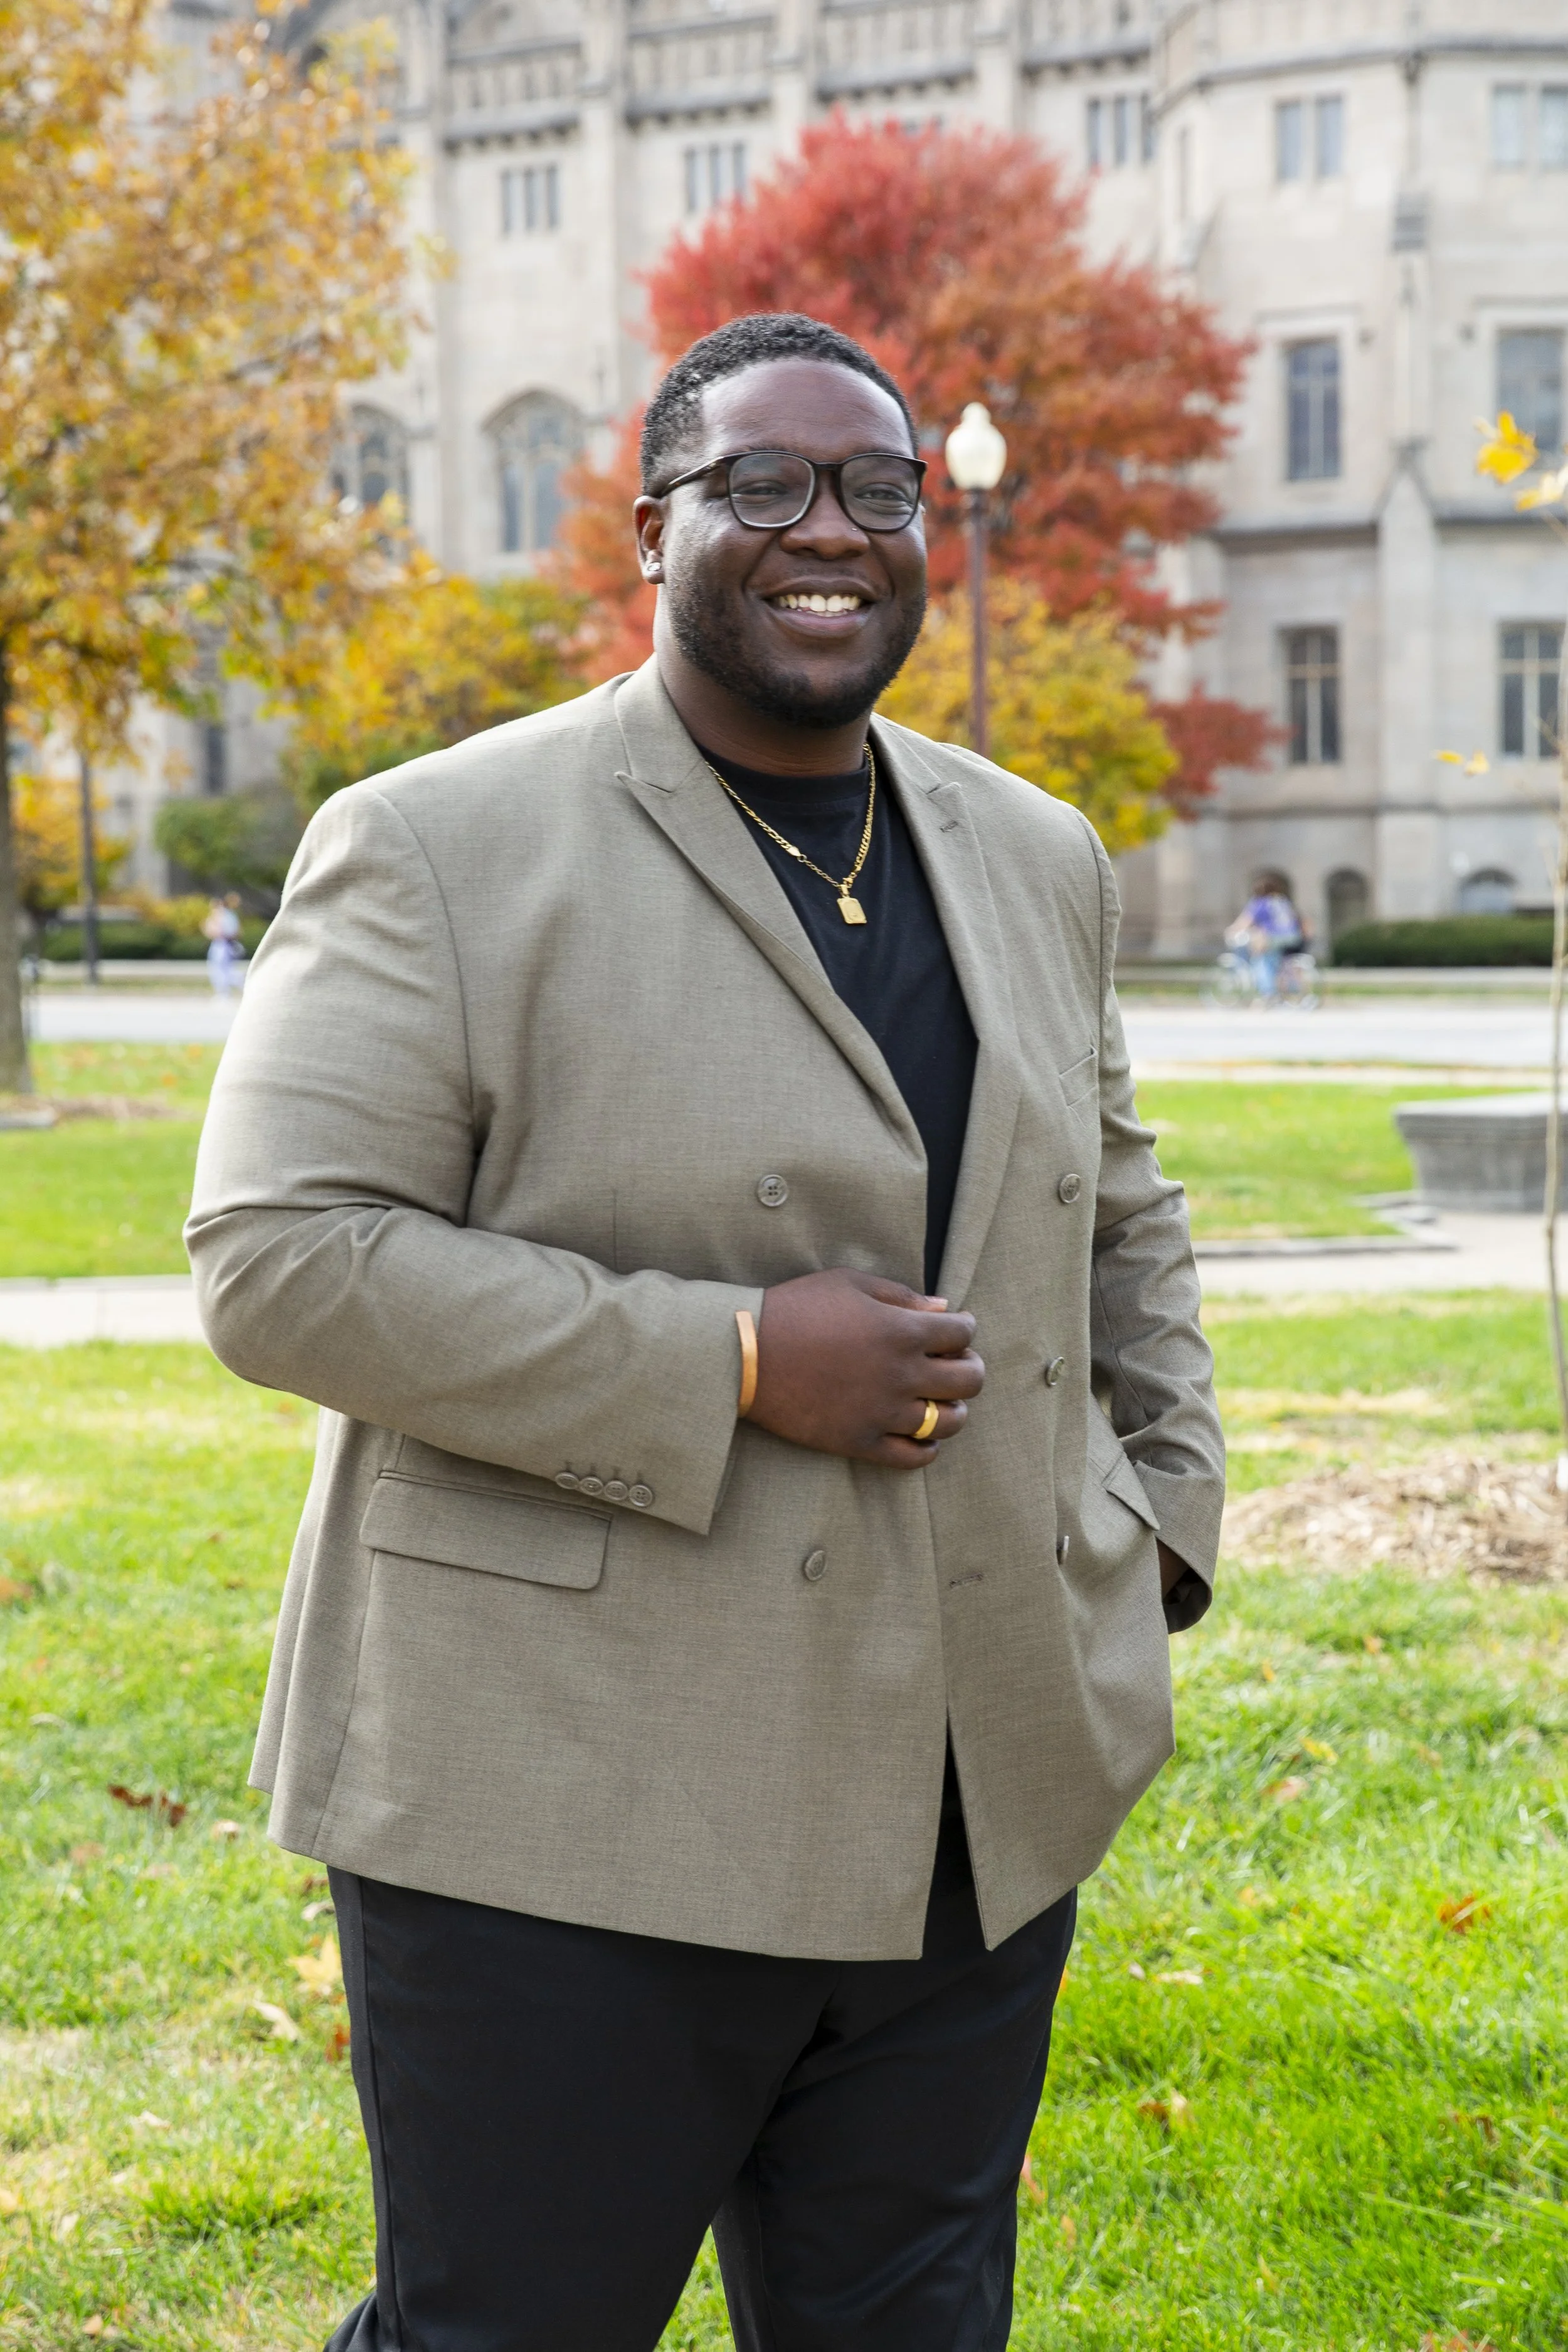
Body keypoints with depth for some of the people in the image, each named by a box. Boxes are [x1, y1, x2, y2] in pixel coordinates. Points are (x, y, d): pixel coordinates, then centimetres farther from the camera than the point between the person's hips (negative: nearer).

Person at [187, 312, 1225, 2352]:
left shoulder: (1037, 862, 12)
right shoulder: (440, 851, -7)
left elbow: (1122, 1215, 24)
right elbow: (280, 1261, -15)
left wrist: (1163, 1514, 9)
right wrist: (727, 1364, -20)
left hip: (979, 1827, 6)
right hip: (562, 1821, -5)